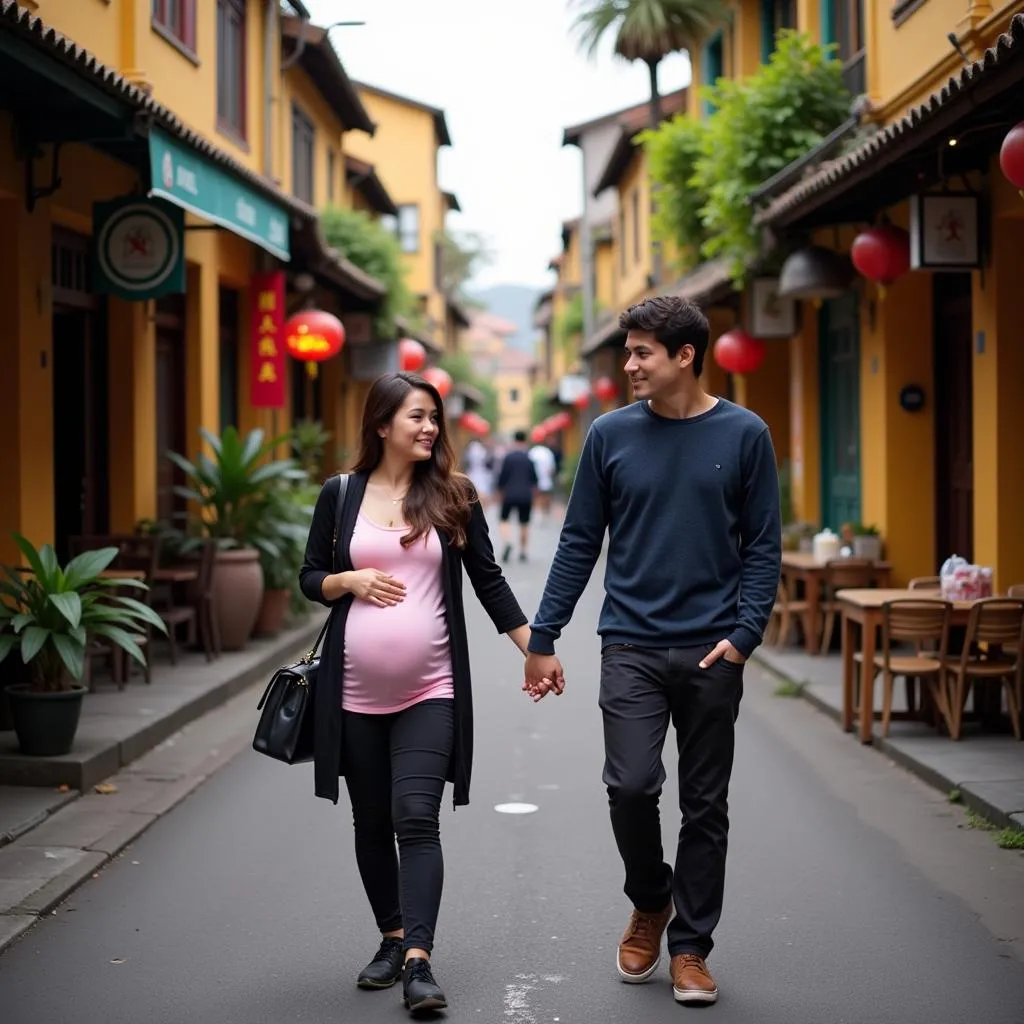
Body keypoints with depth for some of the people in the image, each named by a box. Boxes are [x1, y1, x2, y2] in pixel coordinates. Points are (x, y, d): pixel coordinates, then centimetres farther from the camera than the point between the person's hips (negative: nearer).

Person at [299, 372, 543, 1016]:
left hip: (429, 693, -2)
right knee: (372, 823, 10)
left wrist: (535, 647, 2)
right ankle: (393, 938, 26)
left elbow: (488, 579, 7)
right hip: (356, 692, 2)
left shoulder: (454, 495, 3)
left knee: (417, 819, -13)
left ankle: (419, 961, -17)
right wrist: (351, 581, -11)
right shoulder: (341, 494, 4)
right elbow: (310, 578, 10)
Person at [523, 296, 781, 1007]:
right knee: (631, 786, -10)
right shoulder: (612, 435, 3)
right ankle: (650, 903, 19)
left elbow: (764, 547, 1)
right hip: (632, 646, 0)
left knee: (705, 806, 6)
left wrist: (744, 634, -11)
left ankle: (690, 947, 20)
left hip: (712, 653, 0)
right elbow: (580, 543, 6)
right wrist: (543, 638, 2)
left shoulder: (744, 435, 0)